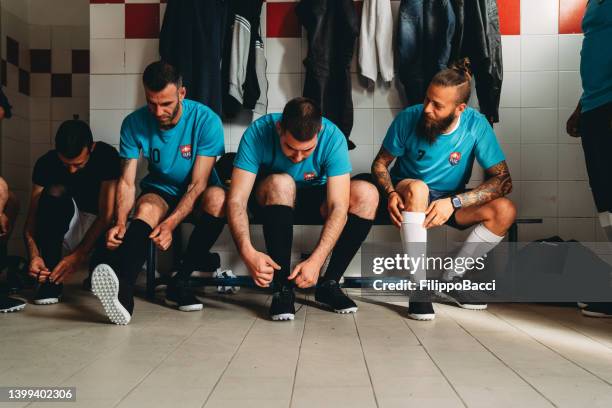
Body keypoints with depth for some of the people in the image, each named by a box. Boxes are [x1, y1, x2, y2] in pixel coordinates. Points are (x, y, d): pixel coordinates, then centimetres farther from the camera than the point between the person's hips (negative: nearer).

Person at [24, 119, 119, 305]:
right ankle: (50, 279, -24)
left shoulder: (107, 156, -18)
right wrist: (34, 255, -31)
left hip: (100, 229, -1)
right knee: (55, 192, -29)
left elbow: (107, 214, -22)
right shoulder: (46, 162, -11)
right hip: (67, 231, 1)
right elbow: (33, 213, -13)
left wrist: (79, 255, -30)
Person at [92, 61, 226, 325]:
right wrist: (120, 223, -31)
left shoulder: (206, 120, -18)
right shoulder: (134, 123, -10)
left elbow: (198, 184, -21)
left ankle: (179, 283, -26)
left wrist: (170, 223, -34)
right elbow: (126, 181, -12)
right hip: (160, 192, 2)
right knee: (146, 208, -34)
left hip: (196, 196, -1)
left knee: (217, 198, -36)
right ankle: (122, 291, -55)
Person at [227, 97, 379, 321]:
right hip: (270, 202, -1)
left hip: (314, 202, 2)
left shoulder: (333, 137, -26)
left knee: (366, 194, -24)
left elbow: (339, 207, -30)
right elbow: (236, 201, -32)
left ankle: (329, 284, -14)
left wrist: (316, 260, -41)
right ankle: (282, 288, -28)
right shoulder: (257, 133, -28)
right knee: (281, 183, -37)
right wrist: (248, 252, -47)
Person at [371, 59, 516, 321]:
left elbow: (503, 180, -16)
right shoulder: (410, 117, -17)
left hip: (452, 201, 2)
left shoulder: (476, 125, -15)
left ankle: (451, 278, -6)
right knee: (417, 188, -37)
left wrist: (453, 202, -29)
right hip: (408, 197, -2)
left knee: (505, 211, -22)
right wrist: (390, 194, -28)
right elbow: (380, 163, -6)